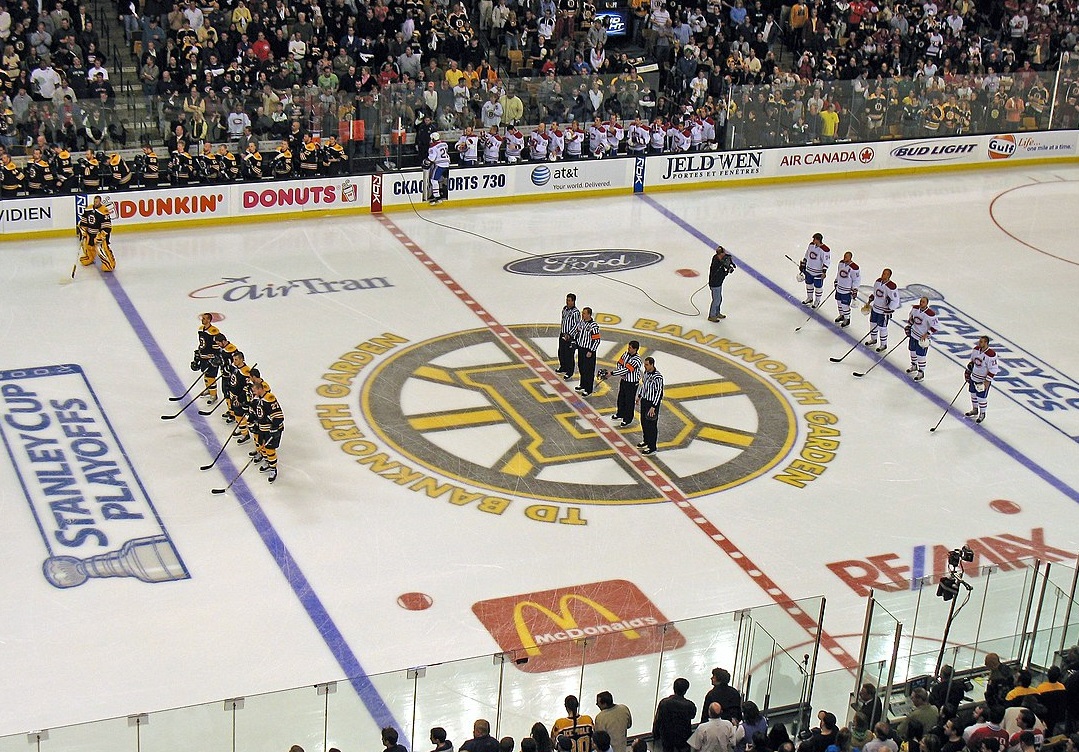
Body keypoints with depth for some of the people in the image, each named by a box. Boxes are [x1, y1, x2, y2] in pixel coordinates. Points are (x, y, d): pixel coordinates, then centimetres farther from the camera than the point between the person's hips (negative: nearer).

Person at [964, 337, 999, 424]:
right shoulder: (976, 349, -5)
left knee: (982, 397, 0)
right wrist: (968, 372, 12)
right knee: (973, 393, 20)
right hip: (974, 376, 7)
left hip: (984, 379, -7)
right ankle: (975, 410, 41)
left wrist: (987, 381, -21)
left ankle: (982, 414, 21)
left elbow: (993, 369, -21)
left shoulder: (991, 354, -26)